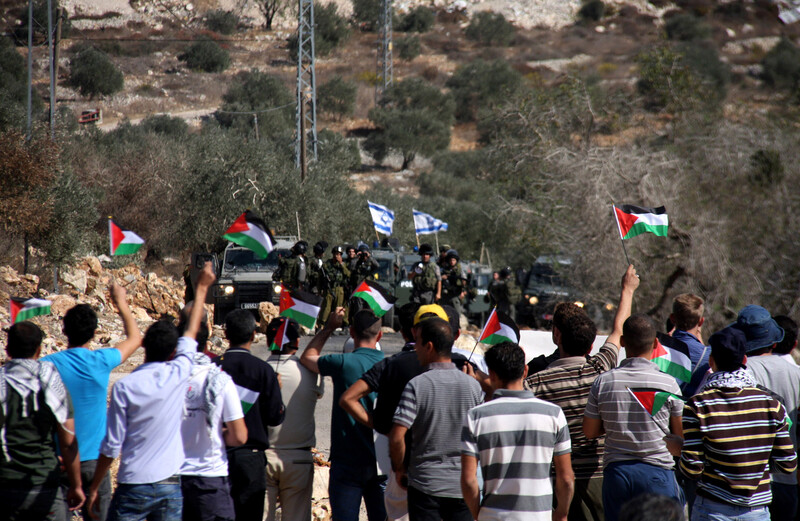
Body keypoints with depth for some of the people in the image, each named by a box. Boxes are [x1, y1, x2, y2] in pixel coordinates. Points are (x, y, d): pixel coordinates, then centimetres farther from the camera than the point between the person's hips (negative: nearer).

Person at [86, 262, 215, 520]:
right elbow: (191, 332, 16)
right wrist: (202, 288, 30)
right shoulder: (178, 375, -2)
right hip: (170, 486, 2)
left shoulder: (124, 387, -8)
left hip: (133, 487, -2)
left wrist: (94, 487, 5)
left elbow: (111, 446, -6)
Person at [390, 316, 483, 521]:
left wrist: (399, 469, 0)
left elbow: (397, 437, -15)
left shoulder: (416, 386, -11)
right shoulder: (473, 385, 1)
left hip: (425, 483, -3)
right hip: (464, 485, 3)